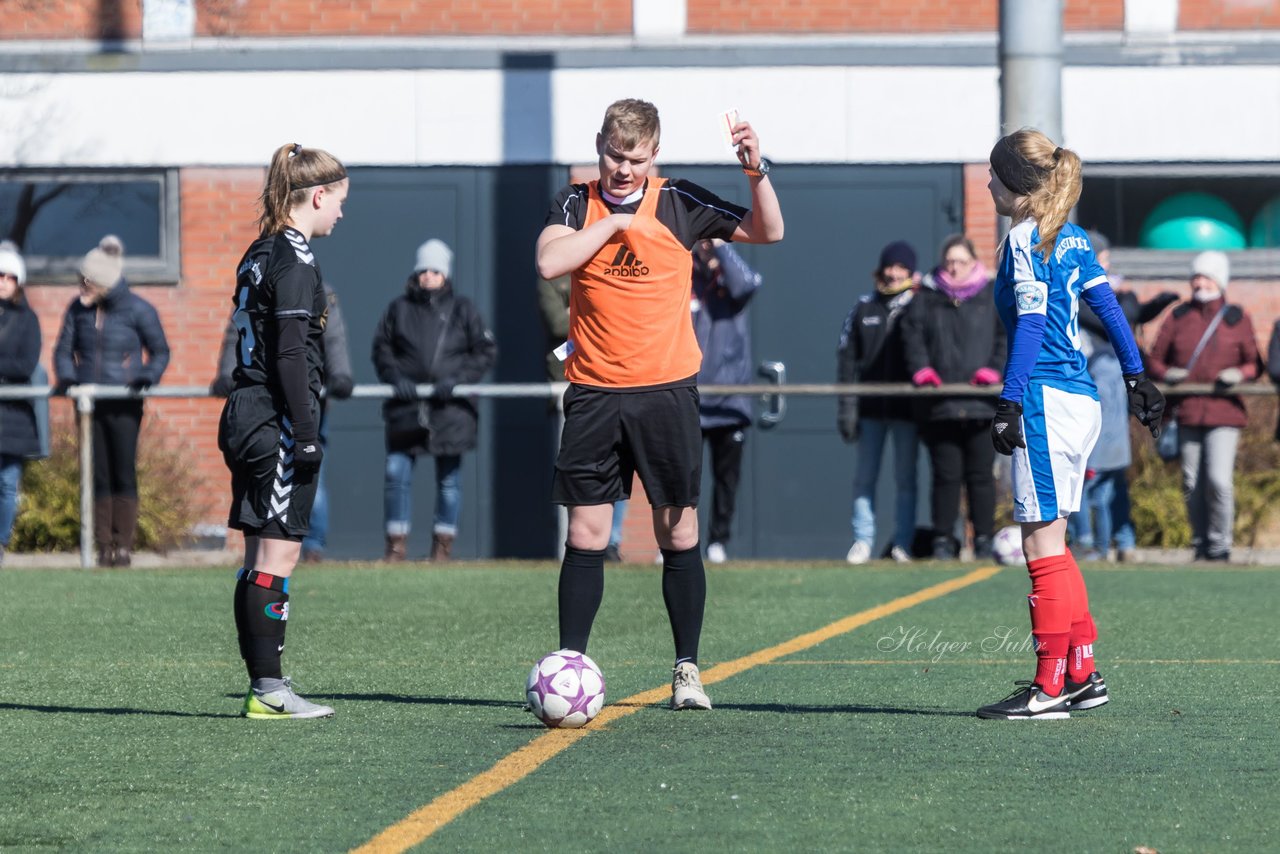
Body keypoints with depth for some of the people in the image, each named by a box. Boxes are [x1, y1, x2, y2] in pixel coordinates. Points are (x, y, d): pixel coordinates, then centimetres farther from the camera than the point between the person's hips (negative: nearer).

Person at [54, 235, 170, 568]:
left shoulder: (138, 311, -6)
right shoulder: (78, 309, 4)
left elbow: (160, 353, 3)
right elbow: (64, 350, 11)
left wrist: (148, 378, -15)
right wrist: (66, 377, -8)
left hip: (124, 404, -3)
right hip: (89, 403, 3)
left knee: (124, 474, -4)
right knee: (99, 475, 4)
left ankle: (123, 544, 0)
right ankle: (104, 545, 8)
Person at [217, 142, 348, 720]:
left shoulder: (259, 254, 16)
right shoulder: (294, 260, -13)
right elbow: (291, 354, -18)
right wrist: (307, 433, -18)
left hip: (246, 417, 10)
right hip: (279, 427, -10)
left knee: (259, 557, 10)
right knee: (279, 553, -8)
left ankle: (263, 685, 12)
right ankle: (269, 690, -9)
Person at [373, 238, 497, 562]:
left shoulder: (462, 310, 6)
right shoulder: (399, 308, 9)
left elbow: (486, 352, 4)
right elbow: (381, 348, 11)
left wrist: (458, 379, -10)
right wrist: (396, 377, -7)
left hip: (450, 407, -1)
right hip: (406, 406, 1)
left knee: (449, 478, 4)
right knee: (396, 472, -6)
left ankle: (443, 543, 14)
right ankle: (397, 542, 4)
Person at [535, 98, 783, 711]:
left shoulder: (678, 204, 2)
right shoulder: (576, 204, 3)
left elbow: (767, 232, 2)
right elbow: (550, 263, -15)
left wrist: (756, 171, -13)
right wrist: (614, 220, -14)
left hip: (666, 389, 0)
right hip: (593, 391, 0)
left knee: (678, 533, 2)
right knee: (585, 535, -2)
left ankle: (687, 671, 10)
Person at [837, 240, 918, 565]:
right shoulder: (864, 309, 9)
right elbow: (847, 358, 8)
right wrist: (846, 405, 0)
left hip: (907, 407, -2)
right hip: (870, 408, 2)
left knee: (905, 478, 2)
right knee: (864, 476, 2)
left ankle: (903, 543, 7)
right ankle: (863, 541, 8)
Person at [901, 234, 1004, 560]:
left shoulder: (993, 296, 11)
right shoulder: (926, 298, 13)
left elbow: (1007, 335, 6)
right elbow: (912, 335, 7)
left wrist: (993, 369, -8)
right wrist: (921, 369, -9)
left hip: (981, 405, 0)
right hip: (939, 406, 1)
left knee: (981, 475, 1)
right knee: (946, 475, 0)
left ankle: (984, 539, 9)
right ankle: (943, 540, 6)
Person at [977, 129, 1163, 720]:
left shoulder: (1024, 240, -9)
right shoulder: (1072, 238, 15)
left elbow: (1030, 324, -16)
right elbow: (1108, 307, 18)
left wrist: (1008, 404, -19)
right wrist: (1136, 378, 25)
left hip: (1045, 400, -9)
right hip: (1082, 400, 9)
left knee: (1042, 544, -6)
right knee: (1050, 546, 14)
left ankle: (1049, 686, -6)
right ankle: (1081, 674, 15)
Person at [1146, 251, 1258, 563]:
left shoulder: (1237, 319, 6)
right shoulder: (1179, 317, 10)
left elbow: (1254, 364, 9)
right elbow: (1155, 358, 12)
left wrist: (1239, 374, -13)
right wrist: (1166, 374, -10)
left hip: (1224, 412, -2)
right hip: (1187, 412, 3)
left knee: (1218, 480, -15)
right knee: (1192, 485, 5)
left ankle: (1220, 545, 0)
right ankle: (1201, 546, 18)